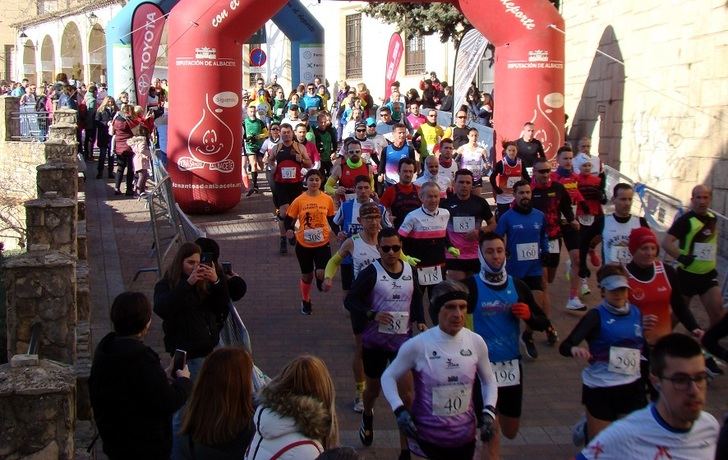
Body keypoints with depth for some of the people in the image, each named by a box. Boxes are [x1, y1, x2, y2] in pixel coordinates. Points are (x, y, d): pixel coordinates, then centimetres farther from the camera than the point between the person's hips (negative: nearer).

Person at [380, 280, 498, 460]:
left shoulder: (476, 342, -6)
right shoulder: (417, 345, -16)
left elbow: (489, 381, 9)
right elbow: (388, 377, -4)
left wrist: (489, 412, -4)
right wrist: (399, 410, -16)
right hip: (426, 437, -3)